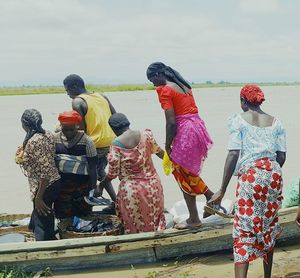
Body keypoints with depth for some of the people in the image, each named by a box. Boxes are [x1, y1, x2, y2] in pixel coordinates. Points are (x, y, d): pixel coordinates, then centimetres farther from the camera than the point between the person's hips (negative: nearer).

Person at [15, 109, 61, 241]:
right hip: (54, 183, 10)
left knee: (42, 229, 3)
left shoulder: (34, 142, -24)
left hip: (44, 188, -10)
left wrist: (39, 197, -22)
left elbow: (46, 170, -27)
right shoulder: (48, 135, 3)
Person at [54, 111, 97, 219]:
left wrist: (93, 187, -7)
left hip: (82, 185, -2)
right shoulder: (55, 139, -1)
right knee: (63, 216, 9)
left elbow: (92, 166, -6)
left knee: (83, 214, 9)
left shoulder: (86, 141, -9)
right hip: (62, 185, 2)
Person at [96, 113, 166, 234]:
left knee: (135, 225, 12)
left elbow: (113, 173, -11)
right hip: (153, 186, 4)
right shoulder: (145, 135, -3)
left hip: (132, 190, -4)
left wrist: (101, 186, 5)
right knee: (153, 218, 20)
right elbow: (159, 151, 14)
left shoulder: (116, 144, -14)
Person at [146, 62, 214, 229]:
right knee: (189, 173, 21)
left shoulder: (165, 90, -10)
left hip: (185, 132, -8)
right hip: (198, 127, 8)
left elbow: (171, 122, -15)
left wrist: (167, 146, -4)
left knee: (183, 176, 5)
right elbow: (189, 111, 14)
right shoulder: (184, 85, 15)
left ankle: (194, 219, 13)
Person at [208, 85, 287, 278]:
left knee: (244, 231, -5)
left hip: (250, 176, -5)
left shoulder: (238, 120, 0)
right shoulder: (276, 122, 12)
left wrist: (222, 190, -7)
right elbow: (281, 156, 8)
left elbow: (233, 155, -8)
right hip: (274, 174, 5)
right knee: (268, 227, 18)